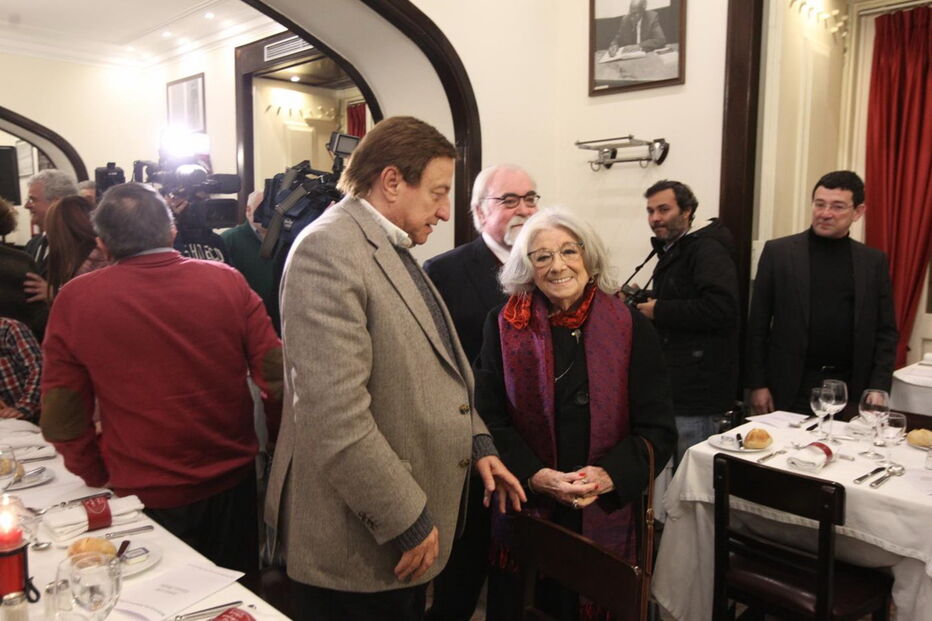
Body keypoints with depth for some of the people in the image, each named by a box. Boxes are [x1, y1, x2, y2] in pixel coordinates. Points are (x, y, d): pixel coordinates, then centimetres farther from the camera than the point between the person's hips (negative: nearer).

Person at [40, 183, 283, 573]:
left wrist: (100, 478, 8)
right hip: (233, 484, 1)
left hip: (144, 497, -1)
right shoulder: (227, 281, -10)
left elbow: (62, 415, -7)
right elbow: (277, 375, -9)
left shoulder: (74, 301, -11)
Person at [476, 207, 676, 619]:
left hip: (606, 517, 0)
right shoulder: (504, 326, -2)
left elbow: (658, 428, -3)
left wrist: (608, 475, -18)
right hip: (525, 512, 0)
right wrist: (536, 477, -17)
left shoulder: (631, 329, -4)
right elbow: (490, 420, -3)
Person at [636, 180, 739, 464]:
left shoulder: (707, 249, -13)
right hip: (675, 384, 10)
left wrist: (659, 311, -18)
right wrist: (643, 304, 11)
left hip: (697, 386, -10)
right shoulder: (671, 251, 18)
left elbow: (721, 307, -28)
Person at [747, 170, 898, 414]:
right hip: (790, 389, -2)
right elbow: (758, 324, -1)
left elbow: (885, 330, 8)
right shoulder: (778, 252, -1)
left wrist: (878, 388, -3)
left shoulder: (874, 261, 6)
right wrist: (757, 384, -5)